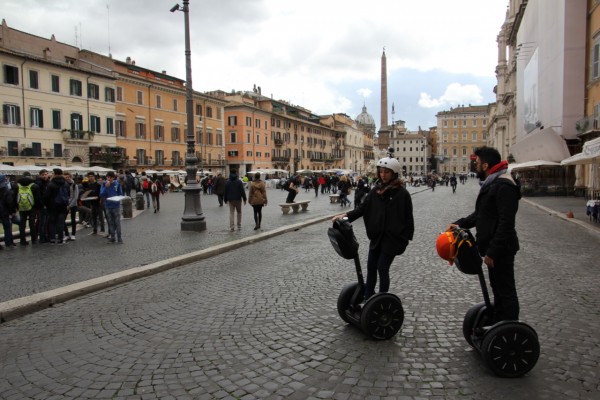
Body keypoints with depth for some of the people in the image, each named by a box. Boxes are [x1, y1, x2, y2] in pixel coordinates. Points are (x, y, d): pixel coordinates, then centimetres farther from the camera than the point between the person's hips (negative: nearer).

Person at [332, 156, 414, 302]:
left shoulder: (402, 193, -11)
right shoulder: (376, 190, 3)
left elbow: (408, 217, -7)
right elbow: (363, 207, 1)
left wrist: (407, 238, -9)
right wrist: (346, 215, -12)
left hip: (392, 236, -6)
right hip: (377, 235, 6)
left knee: (382, 267, -2)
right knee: (371, 266, 11)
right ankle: (368, 298, 27)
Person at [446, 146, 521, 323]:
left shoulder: (504, 186, -20)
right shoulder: (491, 183, 13)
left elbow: (506, 224, -25)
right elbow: (481, 214, 21)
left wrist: (492, 251, -25)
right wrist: (460, 223, 9)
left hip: (501, 249, -11)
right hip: (494, 248, 11)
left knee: (506, 291, -1)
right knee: (498, 289, 19)